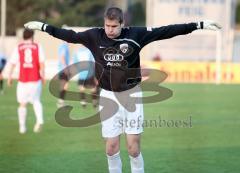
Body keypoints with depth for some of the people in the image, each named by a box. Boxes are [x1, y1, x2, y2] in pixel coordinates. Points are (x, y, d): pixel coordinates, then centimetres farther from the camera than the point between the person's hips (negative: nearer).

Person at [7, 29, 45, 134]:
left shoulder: (18, 48, 1)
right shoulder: (38, 47, 1)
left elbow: (13, 63, -1)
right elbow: (41, 63, -5)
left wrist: (10, 77, 8)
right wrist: (42, 76, 4)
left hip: (23, 80, 0)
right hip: (35, 79, 0)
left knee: (22, 103, 11)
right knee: (36, 101, 15)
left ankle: (22, 127, 10)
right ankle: (39, 120, -8)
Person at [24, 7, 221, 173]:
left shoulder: (135, 34, -10)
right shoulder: (94, 36, -4)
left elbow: (166, 31, -11)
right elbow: (70, 35, 8)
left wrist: (199, 25, -14)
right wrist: (43, 26, 12)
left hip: (131, 95, -2)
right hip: (108, 96, 2)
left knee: (134, 147, -5)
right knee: (112, 147, 1)